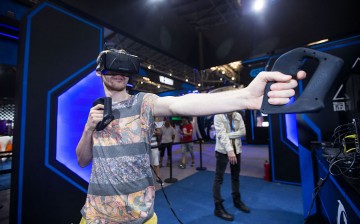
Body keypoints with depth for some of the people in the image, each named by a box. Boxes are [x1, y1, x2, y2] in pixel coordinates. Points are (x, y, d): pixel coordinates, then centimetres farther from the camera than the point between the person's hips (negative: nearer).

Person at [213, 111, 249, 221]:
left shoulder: (238, 116, 4)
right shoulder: (218, 116, -11)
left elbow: (243, 132, -3)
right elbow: (222, 134, -21)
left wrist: (229, 135, -17)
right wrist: (229, 150, -31)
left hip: (236, 149, 6)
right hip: (223, 150, -5)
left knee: (236, 176, 19)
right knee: (219, 178, 0)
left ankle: (237, 200, 38)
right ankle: (218, 207, 12)